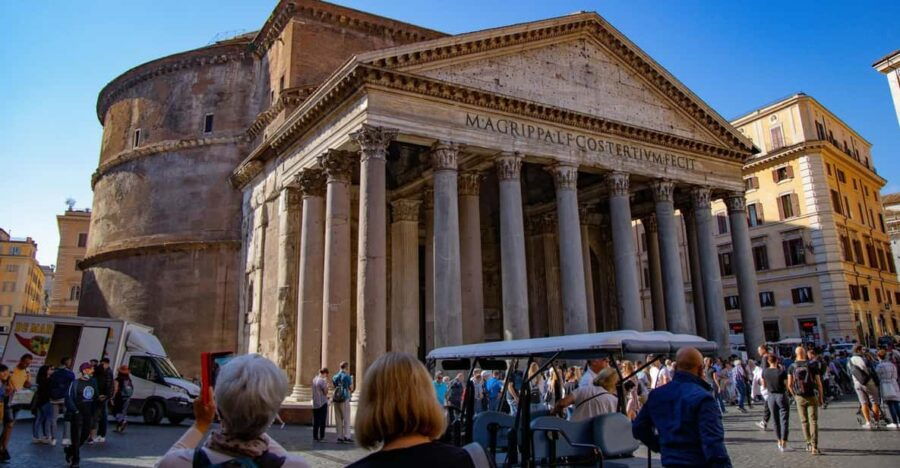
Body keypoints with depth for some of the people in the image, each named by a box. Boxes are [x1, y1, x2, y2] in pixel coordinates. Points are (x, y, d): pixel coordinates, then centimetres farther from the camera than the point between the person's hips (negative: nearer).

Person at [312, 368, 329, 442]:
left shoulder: (314, 379, 9)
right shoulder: (322, 380, -15)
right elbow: (325, 392, -14)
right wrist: (327, 384, -4)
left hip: (315, 403, 7)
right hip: (322, 403, -7)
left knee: (315, 421, 10)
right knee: (322, 421, 2)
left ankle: (315, 437, 12)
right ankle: (321, 437, 4)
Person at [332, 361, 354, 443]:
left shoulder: (335, 377, 10)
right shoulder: (347, 376, -7)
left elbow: (334, 387, 16)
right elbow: (351, 389, -3)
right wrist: (352, 380, 11)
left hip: (336, 399, 5)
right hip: (345, 399, -5)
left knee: (338, 419, 7)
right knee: (346, 419, 0)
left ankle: (340, 437, 8)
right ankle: (346, 436, -3)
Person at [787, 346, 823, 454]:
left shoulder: (792, 367, -3)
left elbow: (789, 385, -3)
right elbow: (819, 384, -4)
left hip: (799, 397, 1)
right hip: (811, 396, -1)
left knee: (804, 421, 14)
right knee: (813, 421, 0)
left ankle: (809, 444, 21)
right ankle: (814, 447, -7)